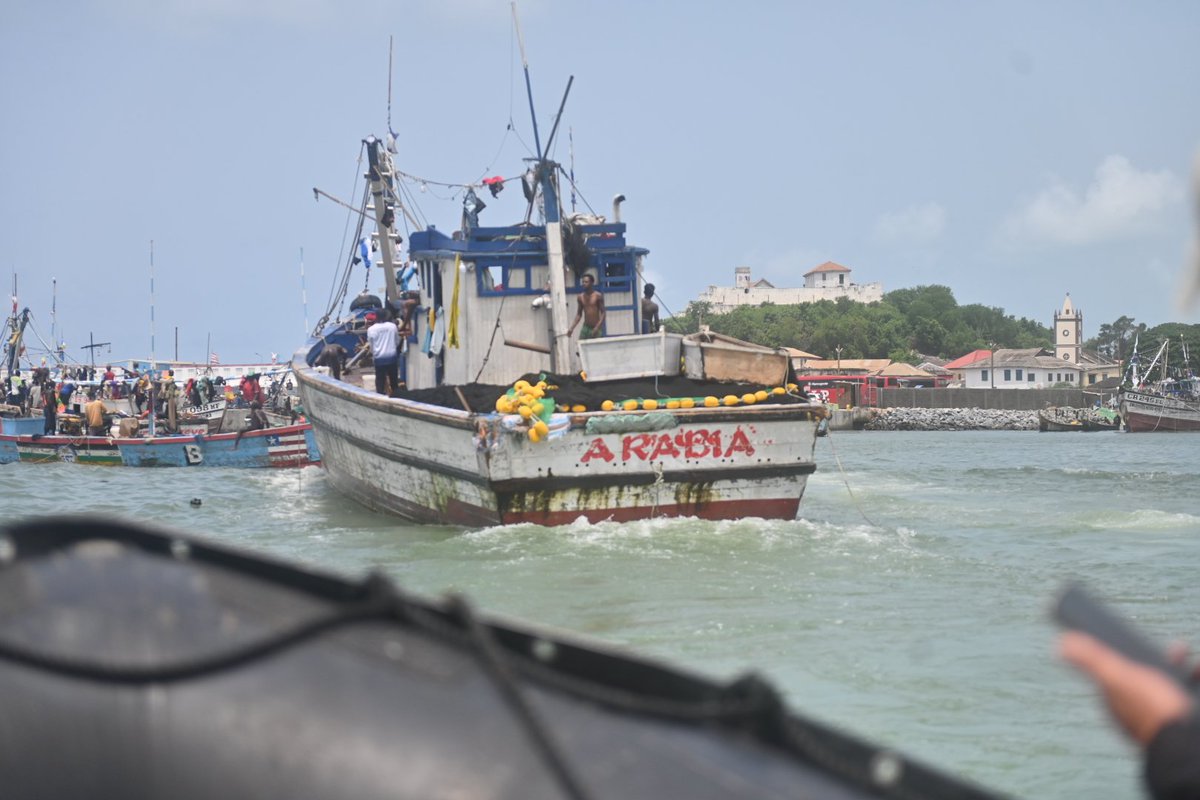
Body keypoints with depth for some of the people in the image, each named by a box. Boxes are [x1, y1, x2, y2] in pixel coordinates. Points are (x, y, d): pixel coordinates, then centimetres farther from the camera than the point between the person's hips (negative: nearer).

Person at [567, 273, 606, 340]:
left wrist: (597, 327, -20)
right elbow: (579, 314, 13)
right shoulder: (581, 297, 6)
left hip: (596, 328, -4)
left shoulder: (598, 296, -7)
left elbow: (602, 313, -8)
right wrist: (572, 328, 3)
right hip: (586, 327, 4)